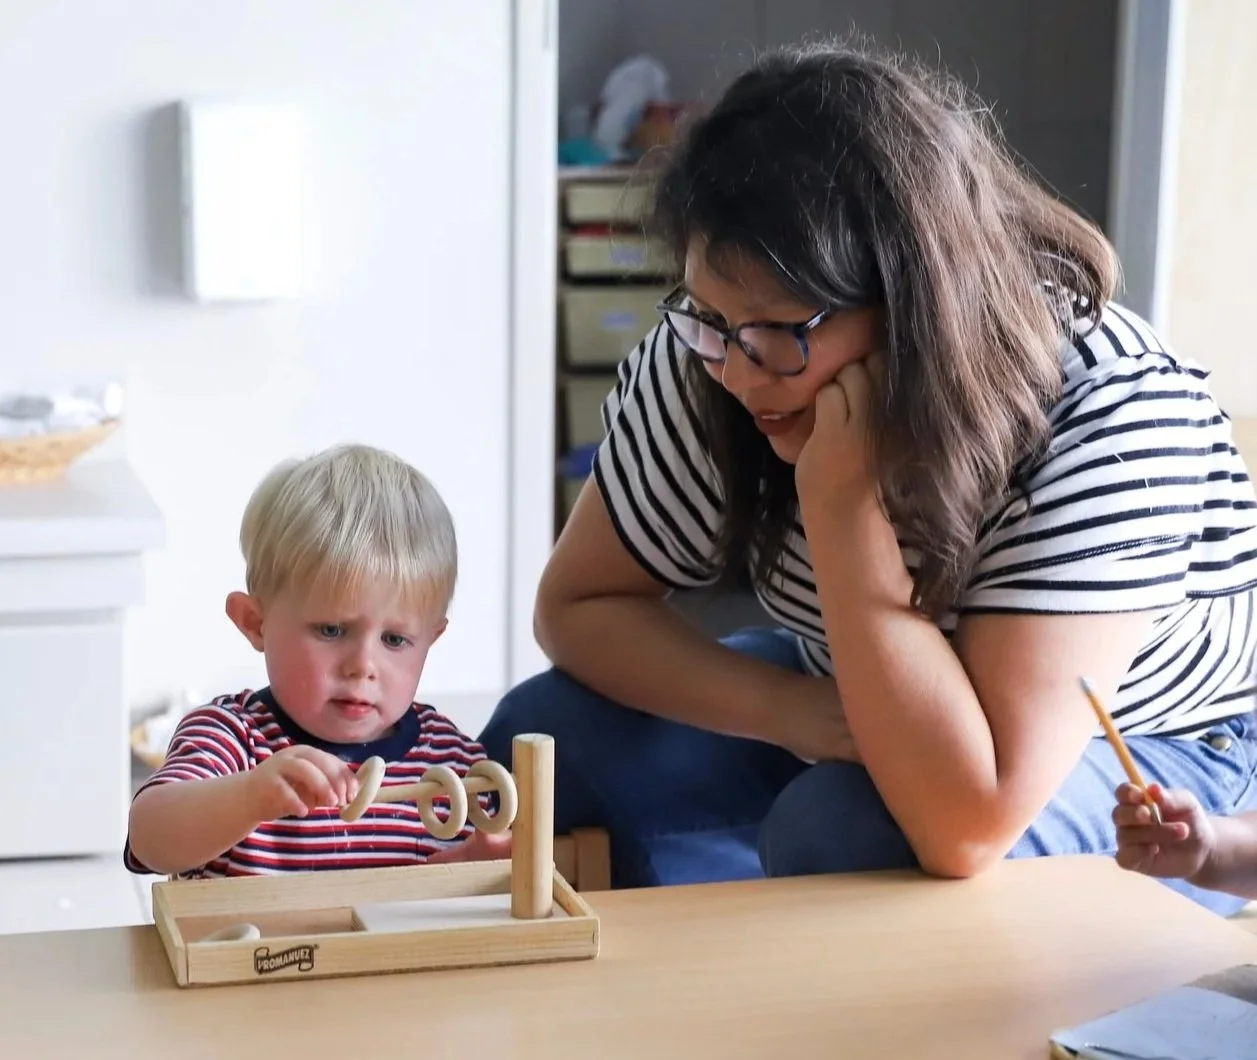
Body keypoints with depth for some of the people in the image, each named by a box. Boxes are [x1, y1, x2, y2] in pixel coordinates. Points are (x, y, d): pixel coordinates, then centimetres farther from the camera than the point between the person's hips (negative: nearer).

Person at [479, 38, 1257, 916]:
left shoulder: (1109, 417, -34)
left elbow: (965, 827, -40)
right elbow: (578, 604, -9)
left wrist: (841, 499, -42)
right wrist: (789, 710, -26)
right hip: (849, 712, 6)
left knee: (844, 834, -33)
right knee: (543, 741, -12)